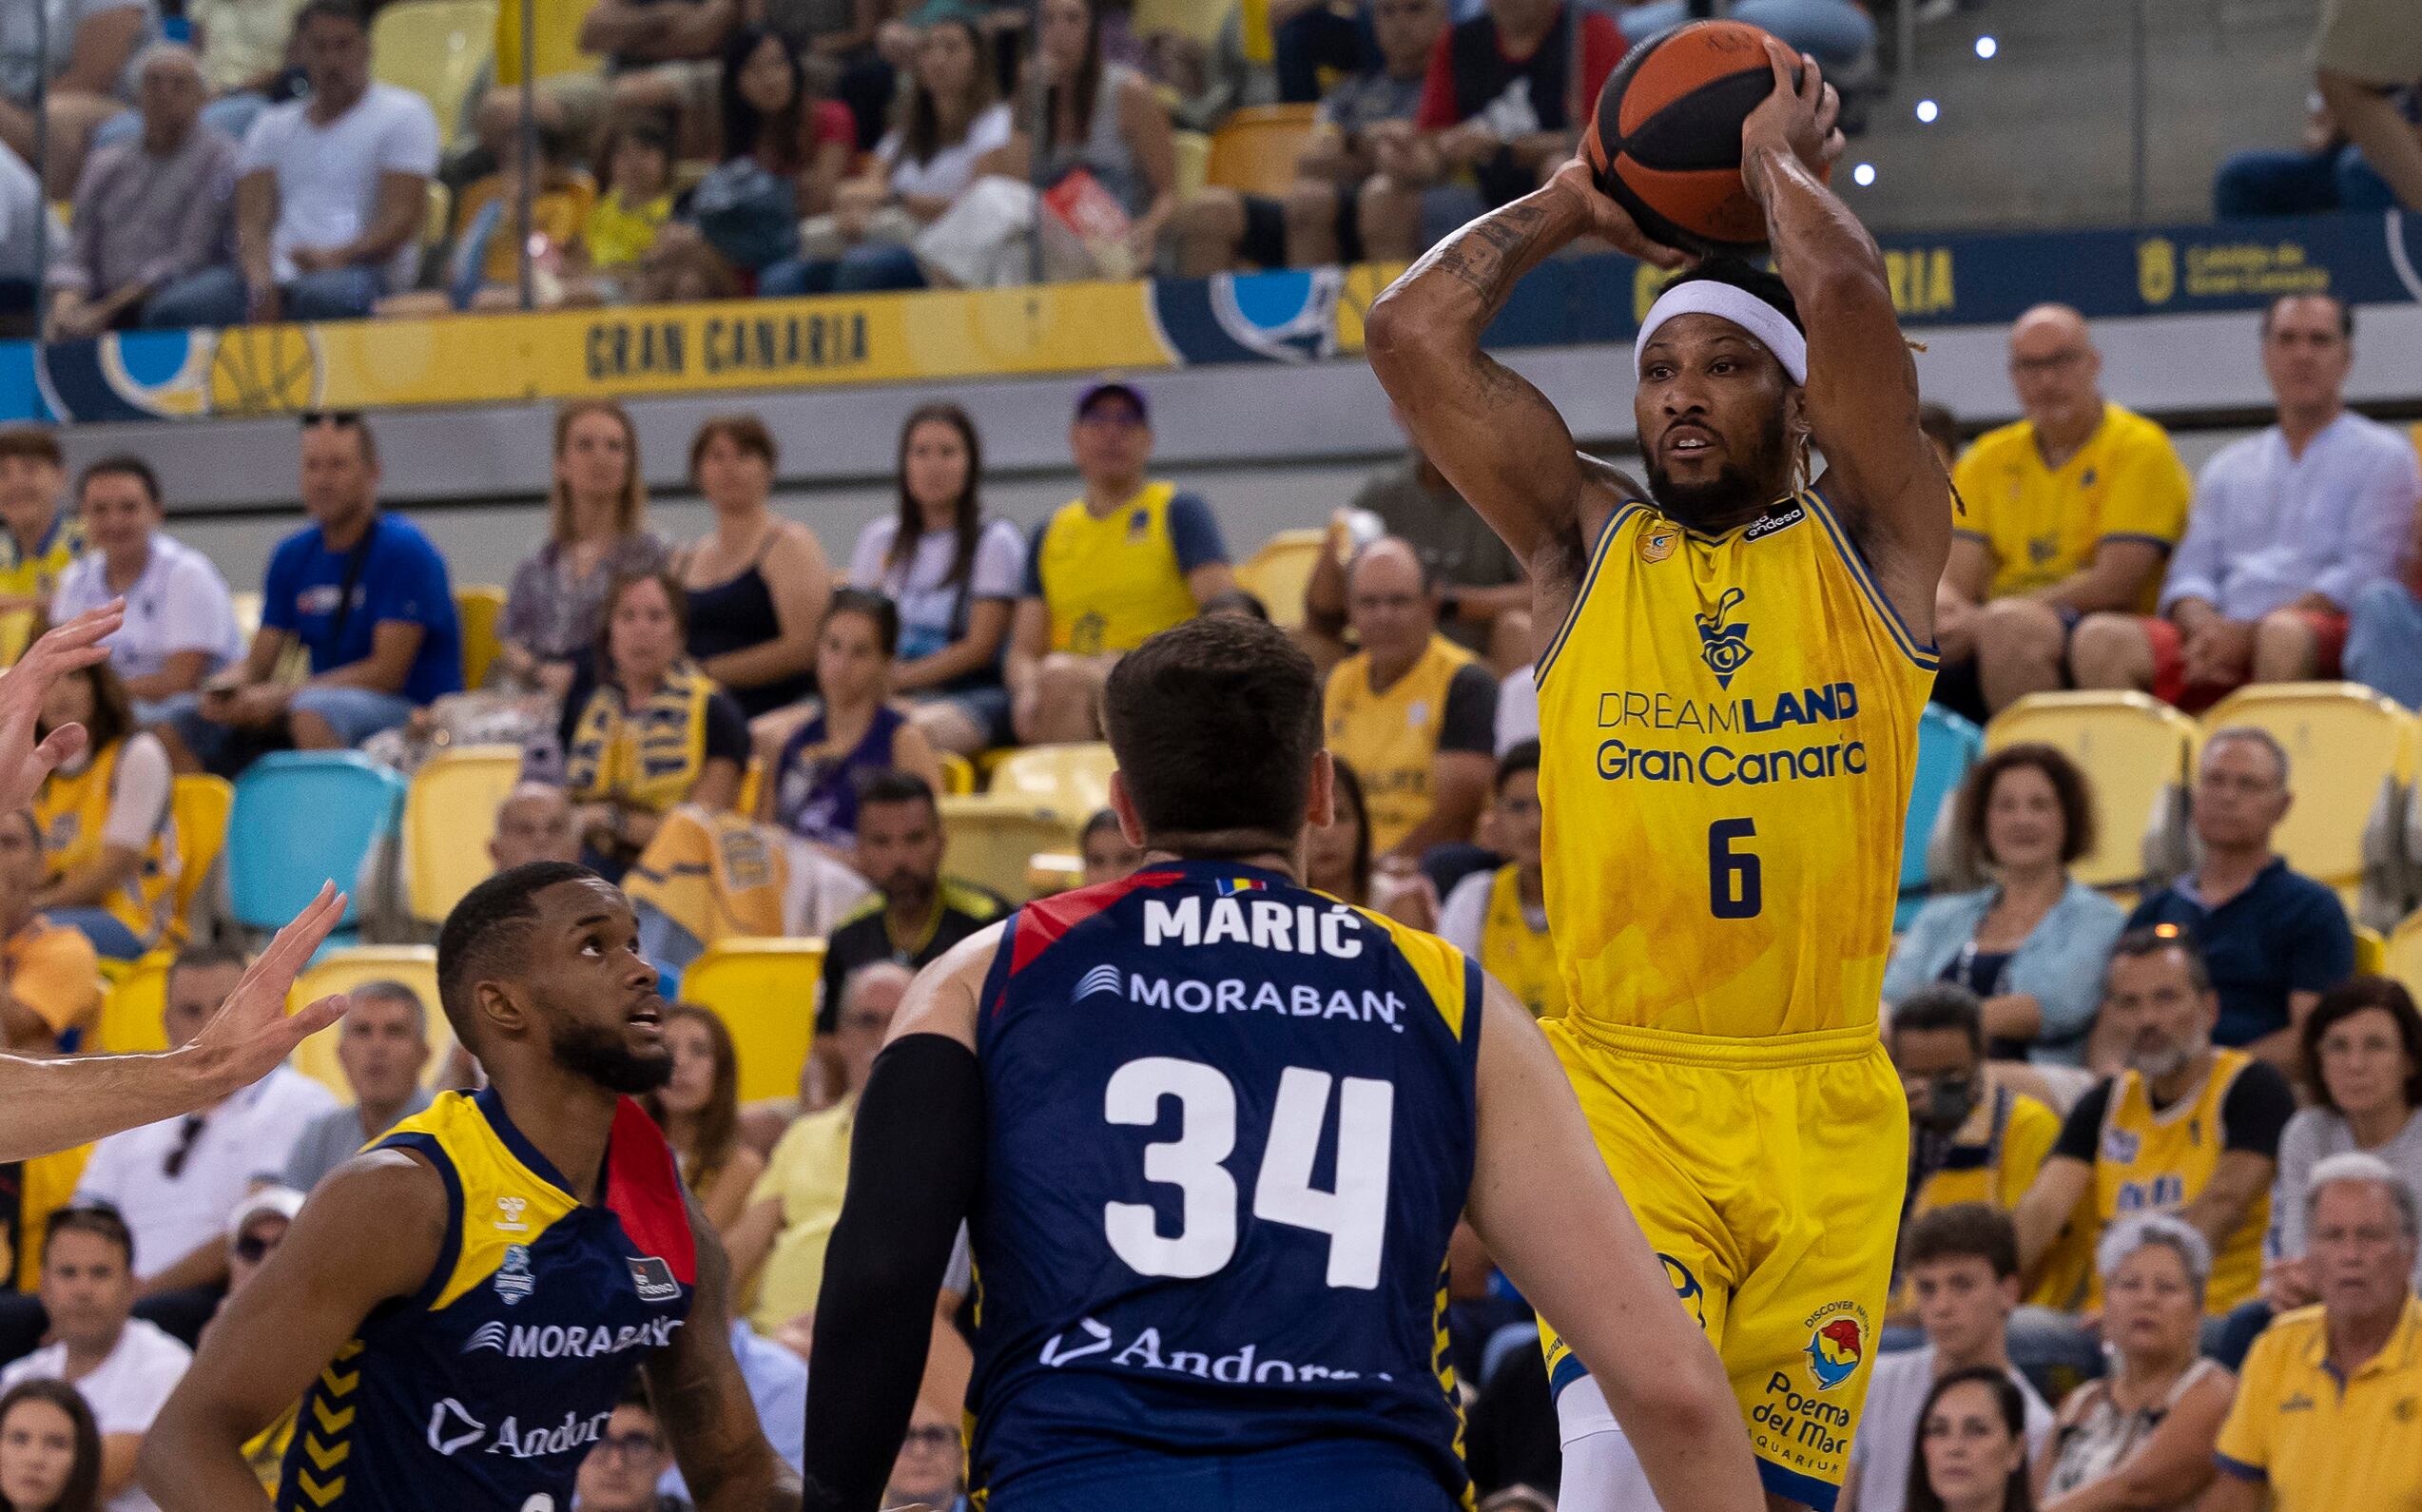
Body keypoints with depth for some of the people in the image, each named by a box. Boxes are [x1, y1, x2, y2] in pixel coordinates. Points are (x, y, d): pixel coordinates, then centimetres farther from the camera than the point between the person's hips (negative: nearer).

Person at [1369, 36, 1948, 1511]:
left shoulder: (1869, 547, 6)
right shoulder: (1587, 547, 11)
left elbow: (1849, 296, -11)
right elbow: (1413, 331, 2)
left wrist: (1783, 158, 6)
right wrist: (1572, 205, 12)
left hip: (1825, 1111, 1)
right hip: (1620, 1096, -1)